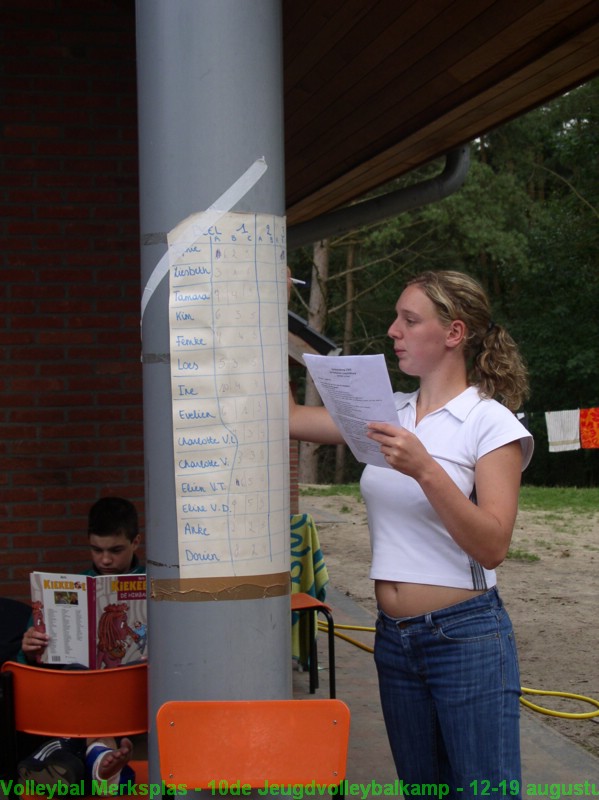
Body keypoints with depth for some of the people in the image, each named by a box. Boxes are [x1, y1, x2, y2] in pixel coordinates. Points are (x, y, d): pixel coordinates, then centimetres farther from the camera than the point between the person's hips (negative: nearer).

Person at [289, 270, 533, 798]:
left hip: (466, 635, -6)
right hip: (394, 637, 6)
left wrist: (425, 470, -27)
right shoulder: (388, 412, 9)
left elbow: (492, 547, -16)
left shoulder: (491, 422, -8)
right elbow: (291, 417, 9)